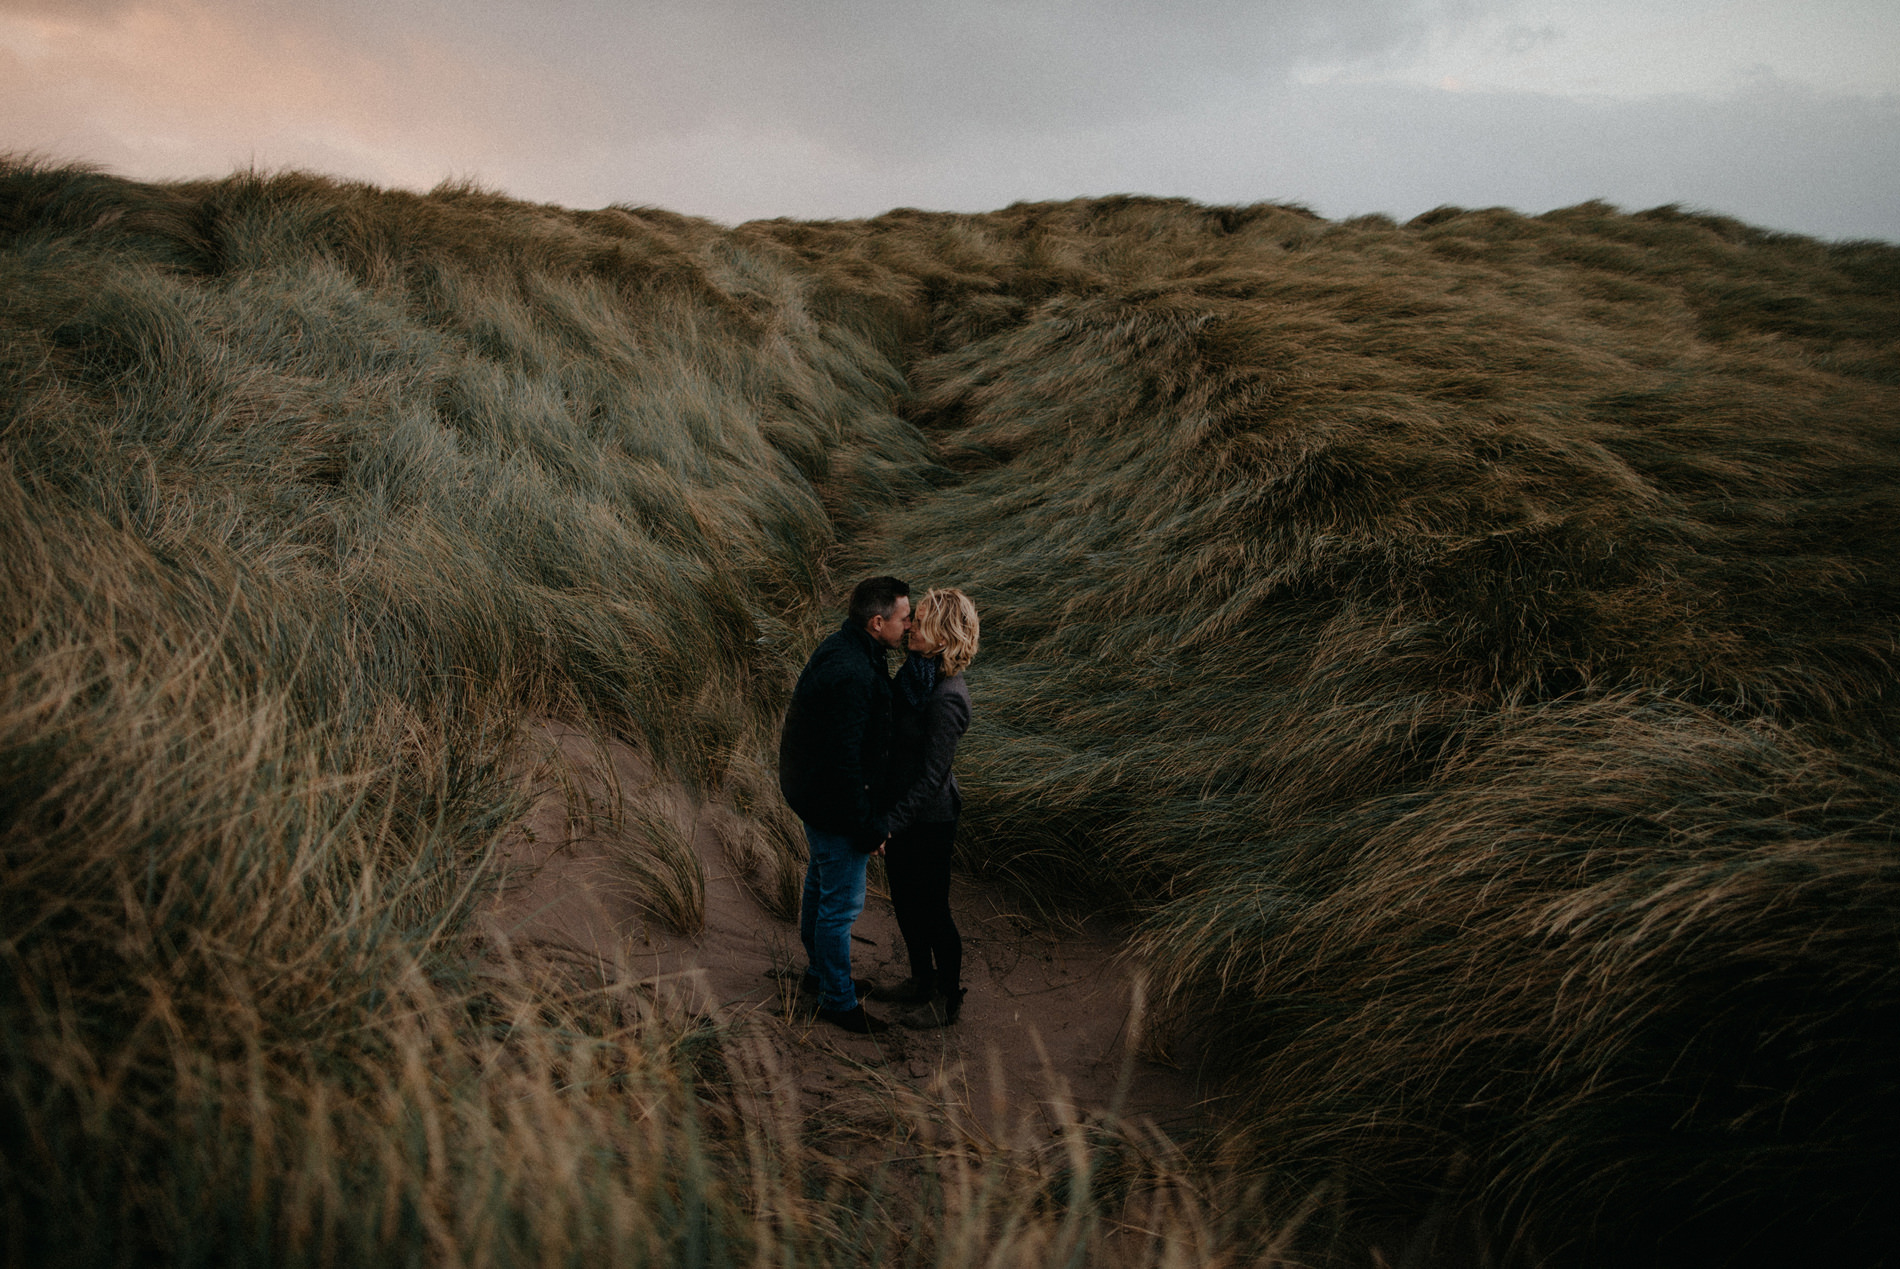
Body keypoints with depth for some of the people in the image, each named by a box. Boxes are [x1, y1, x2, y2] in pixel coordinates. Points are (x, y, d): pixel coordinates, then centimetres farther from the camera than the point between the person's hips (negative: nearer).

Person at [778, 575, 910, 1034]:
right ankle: (838, 1000, 20)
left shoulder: (843, 646, 2)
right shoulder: (851, 674, -32)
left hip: (810, 787, 11)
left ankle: (819, 971, 45)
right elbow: (844, 759, -29)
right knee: (842, 902, 4)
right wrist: (867, 827, -20)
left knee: (820, 883, 26)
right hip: (834, 803, -11)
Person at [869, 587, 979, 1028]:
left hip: (929, 821, -9)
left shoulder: (946, 699, -29)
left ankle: (949, 1000, 28)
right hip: (902, 806, 9)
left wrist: (891, 824, -26)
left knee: (932, 910, 8)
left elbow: (932, 776, -26)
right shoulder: (914, 673, -1)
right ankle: (921, 980, 42)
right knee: (904, 901, 22)